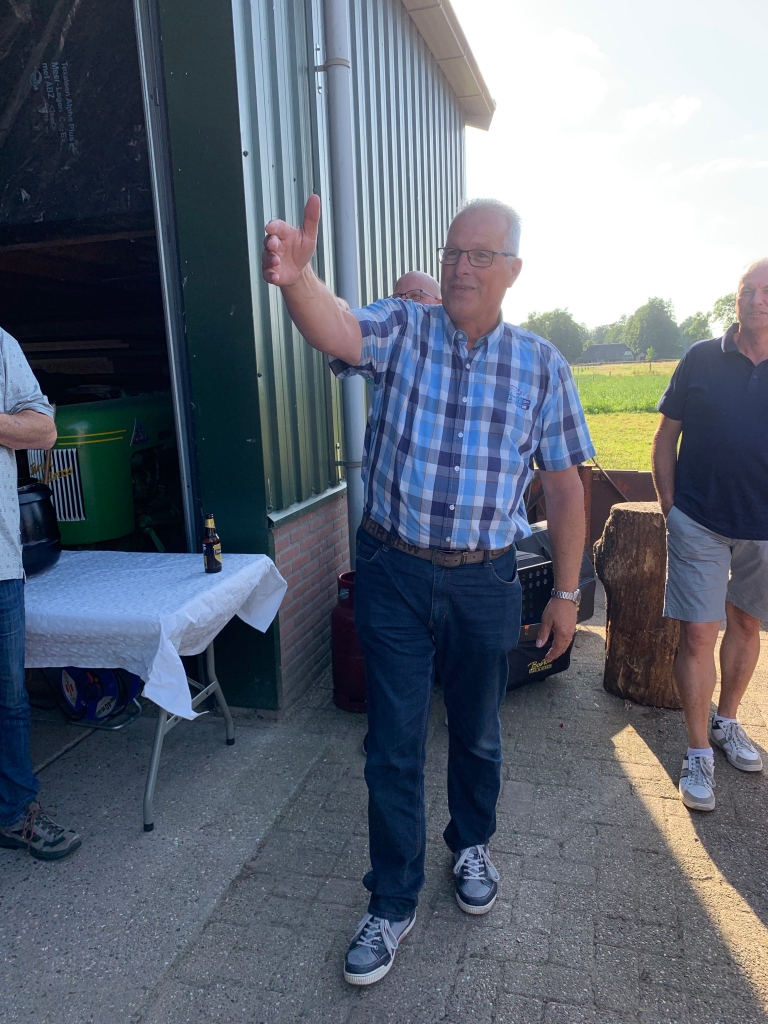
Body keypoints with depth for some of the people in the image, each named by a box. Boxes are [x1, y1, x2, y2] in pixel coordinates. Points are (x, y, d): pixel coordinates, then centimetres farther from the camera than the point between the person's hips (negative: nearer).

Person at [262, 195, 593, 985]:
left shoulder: (541, 365, -1)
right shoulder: (399, 330, -4)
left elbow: (563, 485, 2)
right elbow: (334, 330, -28)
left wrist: (566, 591, 2)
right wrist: (295, 276, -50)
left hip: (485, 582, 1)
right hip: (393, 573, -1)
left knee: (476, 732, 20)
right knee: (393, 748, 8)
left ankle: (471, 845, 49)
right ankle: (392, 904, 29)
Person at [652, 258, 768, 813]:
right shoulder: (701, 360, -2)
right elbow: (666, 438, 3)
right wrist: (669, 506, -3)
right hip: (699, 524, -2)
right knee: (698, 635, -2)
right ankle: (699, 753, 11)